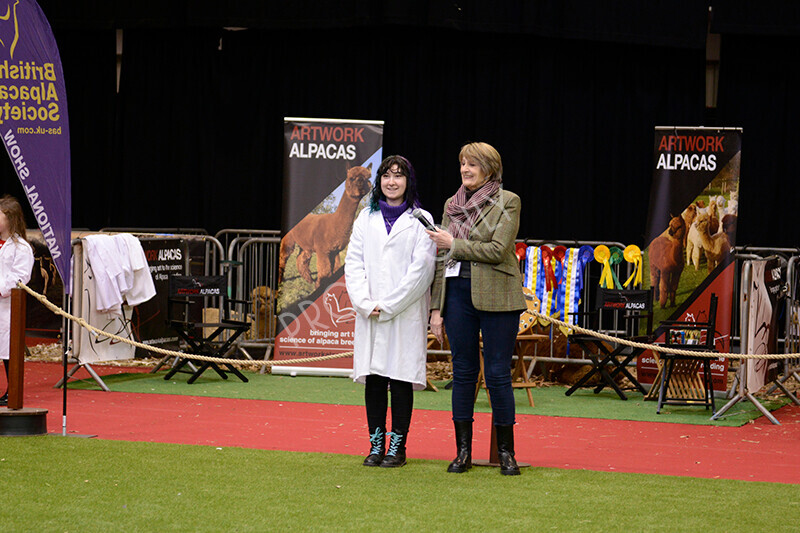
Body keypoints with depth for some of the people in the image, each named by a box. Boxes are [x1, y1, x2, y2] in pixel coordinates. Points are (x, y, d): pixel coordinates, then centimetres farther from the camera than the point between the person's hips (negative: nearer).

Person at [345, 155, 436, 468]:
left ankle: (398, 447, 2)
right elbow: (353, 263, 8)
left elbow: (421, 269, -7)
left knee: (401, 378, -4)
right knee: (373, 378, 3)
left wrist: (388, 305, -11)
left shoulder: (420, 220, 1)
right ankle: (376, 445, 8)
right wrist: (365, 303, -7)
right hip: (370, 315, 3)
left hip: (405, 313, -3)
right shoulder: (366, 219, 13)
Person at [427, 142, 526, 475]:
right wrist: (436, 308, 8)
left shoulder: (507, 202, -2)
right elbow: (441, 258, 13)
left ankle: (506, 451, 7)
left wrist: (454, 244, -8)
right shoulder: (452, 205, 13)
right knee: (463, 372, 6)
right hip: (457, 293, 4)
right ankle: (463, 451, 12)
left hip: (496, 297, -4)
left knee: (498, 373, -2)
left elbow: (497, 250, -13)